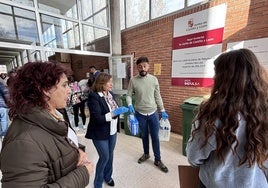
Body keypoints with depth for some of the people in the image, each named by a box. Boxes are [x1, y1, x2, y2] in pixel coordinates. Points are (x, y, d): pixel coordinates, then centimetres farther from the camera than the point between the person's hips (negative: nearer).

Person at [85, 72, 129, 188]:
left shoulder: (111, 94, 1)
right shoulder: (94, 96, -20)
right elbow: (97, 118, -24)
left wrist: (121, 110, -6)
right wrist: (114, 113, -27)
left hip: (112, 131, 7)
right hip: (100, 134, -6)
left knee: (110, 155, 20)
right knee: (104, 157, 7)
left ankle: (108, 176, 47)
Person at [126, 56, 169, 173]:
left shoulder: (154, 79, -4)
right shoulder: (133, 80, -8)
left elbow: (157, 96, 2)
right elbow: (129, 95, -4)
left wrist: (162, 110, 4)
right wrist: (130, 105, -23)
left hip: (153, 113, 0)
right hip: (140, 114, 0)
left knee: (155, 137, 11)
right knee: (144, 136, 20)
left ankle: (158, 160, 31)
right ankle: (146, 154, 45)